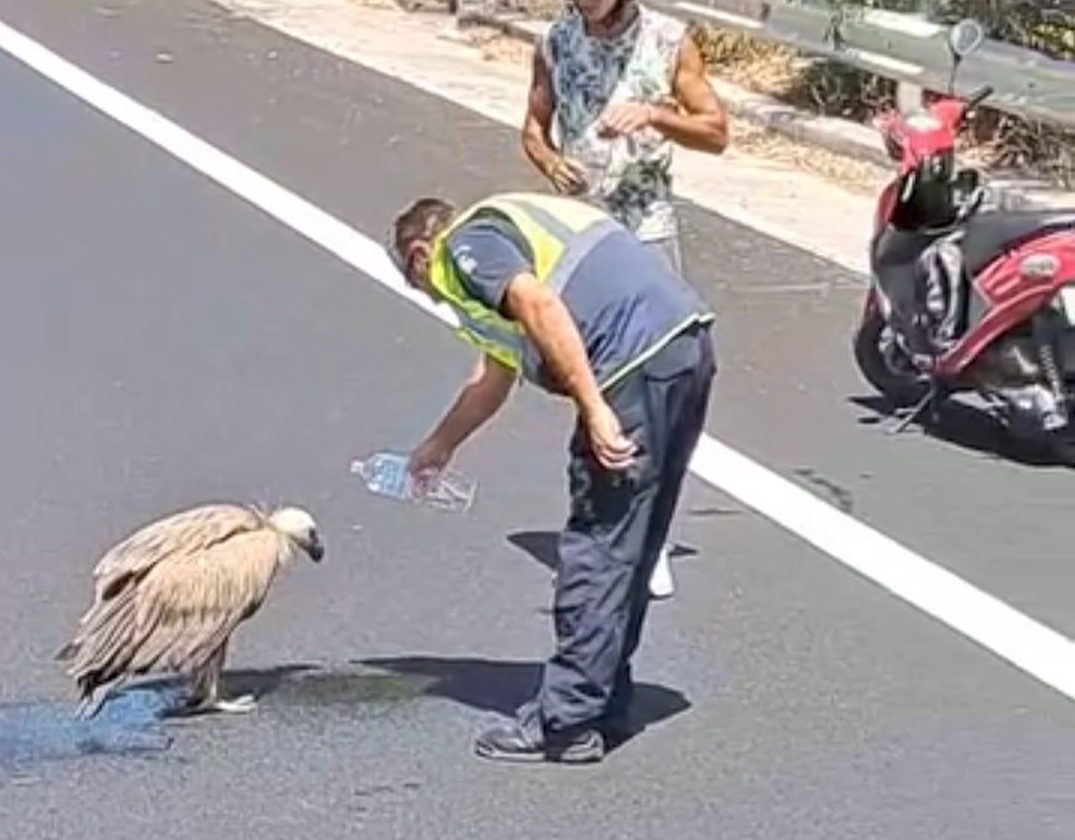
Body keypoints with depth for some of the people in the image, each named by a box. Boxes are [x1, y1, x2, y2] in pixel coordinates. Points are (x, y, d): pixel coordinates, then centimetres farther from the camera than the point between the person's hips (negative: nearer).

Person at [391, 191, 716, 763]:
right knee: (629, 550, 16)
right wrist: (438, 447, 58)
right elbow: (494, 377, 45)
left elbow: (539, 304, -17)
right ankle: (602, 705, 25)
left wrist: (593, 409, -20)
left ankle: (567, 724, 2)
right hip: (689, 342, 9)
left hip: (640, 362, -9)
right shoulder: (507, 226, 33)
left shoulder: (464, 244, 4)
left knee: (596, 550, -3)